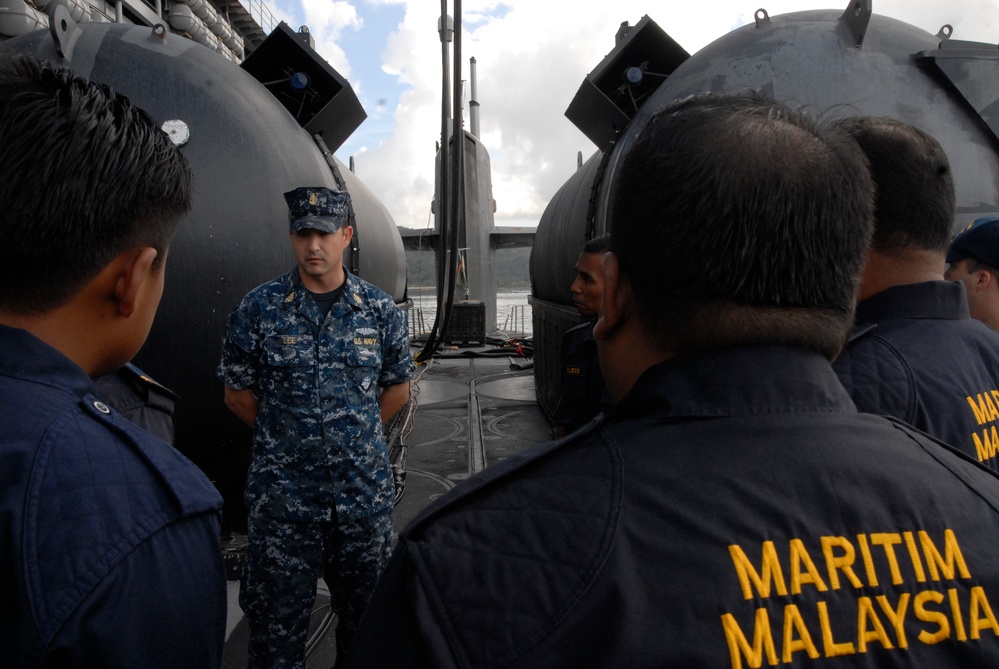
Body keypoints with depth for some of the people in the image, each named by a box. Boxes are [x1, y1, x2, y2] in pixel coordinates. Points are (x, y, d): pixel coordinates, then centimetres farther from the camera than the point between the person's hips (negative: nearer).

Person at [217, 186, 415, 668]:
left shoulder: (381, 311, 0)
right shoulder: (258, 309, -4)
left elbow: (397, 388, 10)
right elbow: (237, 394, 3)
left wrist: (356, 434, 8)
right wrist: (285, 438, 5)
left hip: (365, 492, 2)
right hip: (282, 495, -1)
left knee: (365, 615, 16)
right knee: (278, 620, 9)